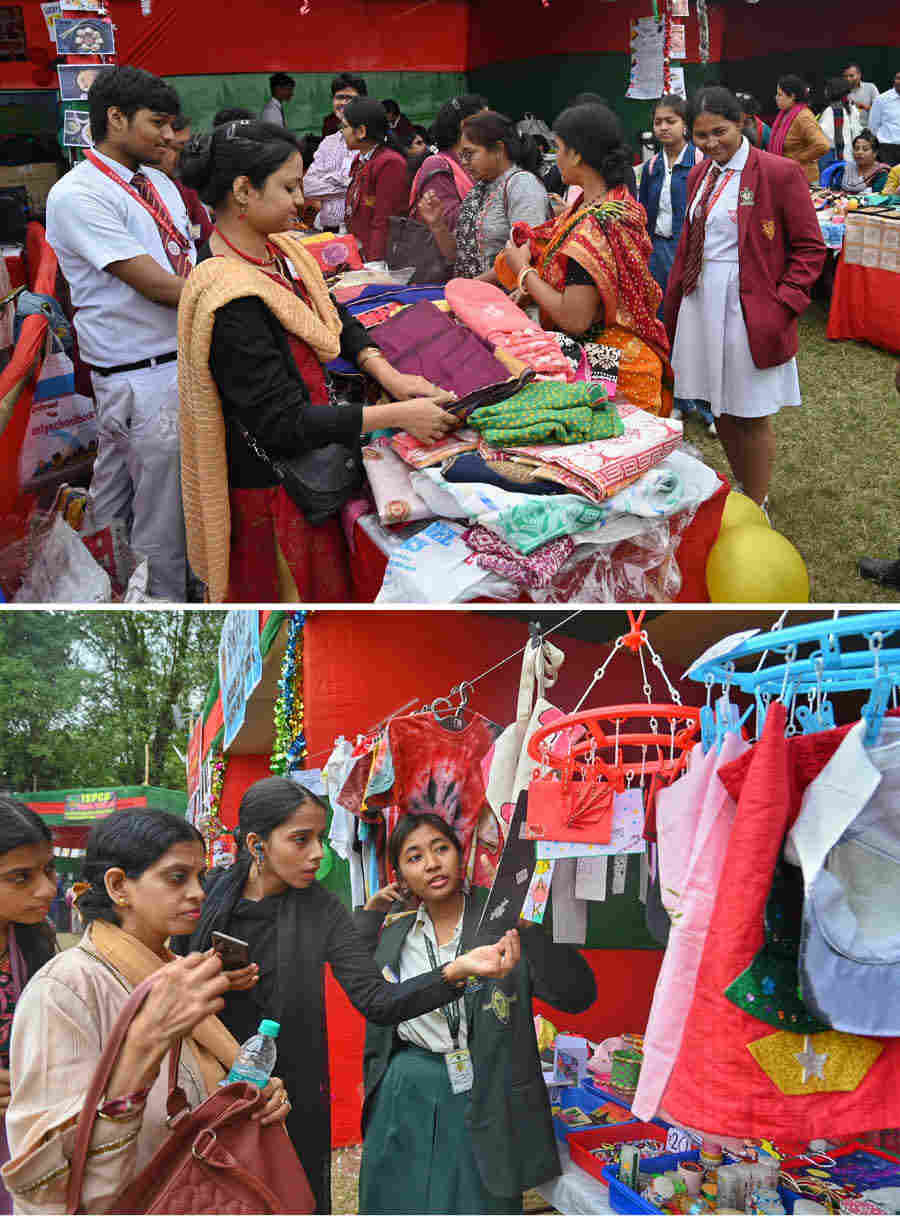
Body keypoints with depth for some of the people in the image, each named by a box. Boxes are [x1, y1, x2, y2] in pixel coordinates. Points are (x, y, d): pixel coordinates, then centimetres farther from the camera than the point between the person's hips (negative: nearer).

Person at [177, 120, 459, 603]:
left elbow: (334, 317, 13)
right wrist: (398, 415, -25)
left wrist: (389, 376, -4)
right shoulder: (231, 302, -29)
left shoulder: (275, 250, 0)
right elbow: (283, 424, -28)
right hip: (269, 487, -9)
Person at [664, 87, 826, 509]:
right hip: (702, 305, 6)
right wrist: (673, 302, 14)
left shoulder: (779, 173, -10)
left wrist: (783, 305, -15)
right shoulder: (699, 175, 10)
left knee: (751, 416, 2)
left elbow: (810, 248, -8)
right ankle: (742, 490, 35)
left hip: (750, 311, -6)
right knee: (720, 408, 16)